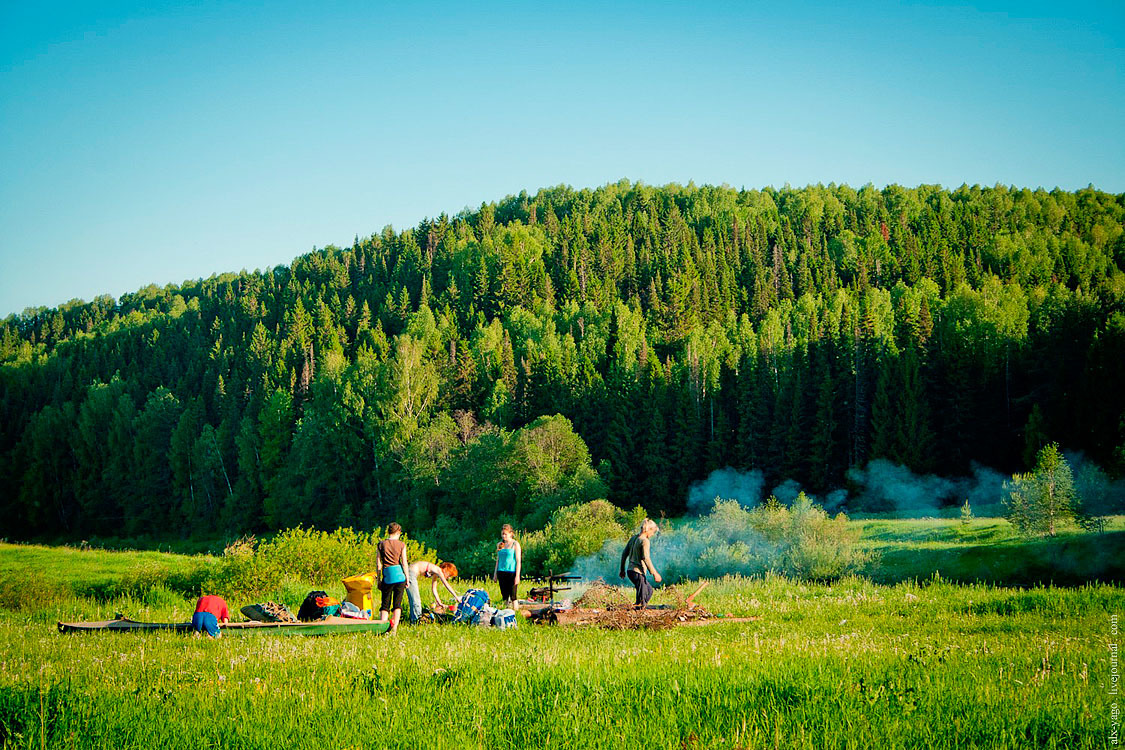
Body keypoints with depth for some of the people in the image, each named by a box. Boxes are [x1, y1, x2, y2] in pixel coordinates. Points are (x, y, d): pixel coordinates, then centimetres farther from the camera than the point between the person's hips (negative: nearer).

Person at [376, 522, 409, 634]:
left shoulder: (382, 544, 3)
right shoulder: (401, 544, 1)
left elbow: (378, 563, 3)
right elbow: (404, 563, -1)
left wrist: (379, 579, 9)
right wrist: (407, 577, 8)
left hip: (387, 575, 1)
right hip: (399, 574, -1)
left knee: (385, 603, 9)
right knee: (397, 603, 4)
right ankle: (394, 628, -2)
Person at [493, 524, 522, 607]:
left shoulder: (515, 544, -3)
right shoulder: (500, 544, 12)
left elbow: (518, 561, -6)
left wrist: (517, 576, -12)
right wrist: (495, 574, 15)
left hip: (511, 572, -5)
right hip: (501, 572, 5)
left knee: (512, 596, -7)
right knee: (505, 597, 6)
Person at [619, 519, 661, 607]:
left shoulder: (634, 537, 12)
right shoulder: (644, 541, -14)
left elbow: (624, 554, 17)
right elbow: (645, 558, -22)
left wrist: (622, 569, 25)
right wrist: (654, 573, -19)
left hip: (630, 570, 9)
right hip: (637, 572, -9)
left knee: (649, 590, 22)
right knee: (641, 597, -5)